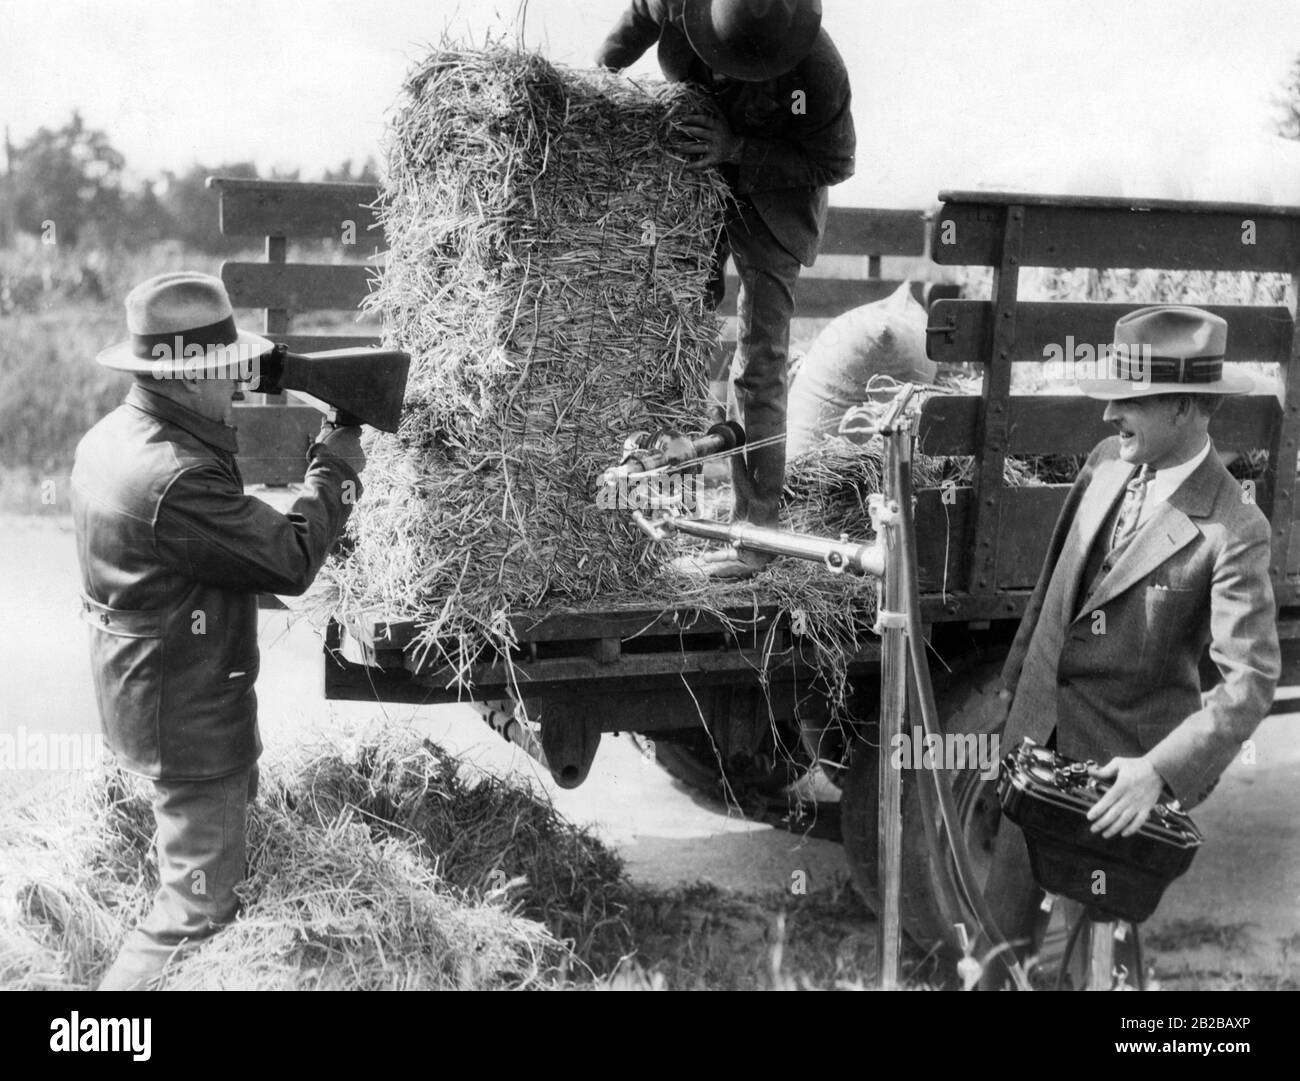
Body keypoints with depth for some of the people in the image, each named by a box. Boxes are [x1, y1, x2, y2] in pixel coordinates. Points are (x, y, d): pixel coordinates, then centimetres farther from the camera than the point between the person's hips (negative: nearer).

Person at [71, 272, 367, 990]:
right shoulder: (177, 478, -31)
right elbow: (292, 561, -24)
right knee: (198, 904, 2)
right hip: (188, 717, -11)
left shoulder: (108, 438, 1)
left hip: (137, 695, 11)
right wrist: (337, 465, -12)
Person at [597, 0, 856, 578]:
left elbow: (832, 163, -20)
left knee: (759, 368, -7)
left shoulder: (818, 71, -32)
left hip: (770, 199, -4)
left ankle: (754, 533, -3)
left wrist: (736, 150, -30)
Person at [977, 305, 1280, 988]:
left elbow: (1250, 680, -23)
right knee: (1006, 913, 15)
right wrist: (1013, 681, 16)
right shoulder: (1106, 463, -1)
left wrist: (1161, 769, -32)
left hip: (1121, 753, -6)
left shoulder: (1232, 530, -20)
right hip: (1038, 724, 6)